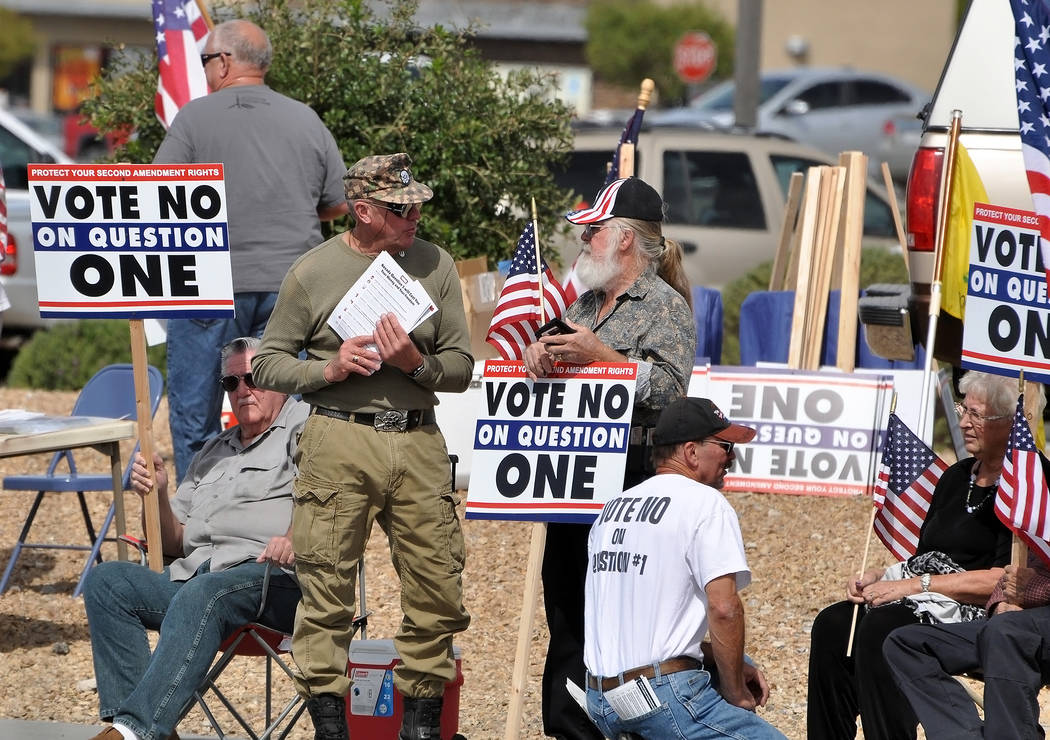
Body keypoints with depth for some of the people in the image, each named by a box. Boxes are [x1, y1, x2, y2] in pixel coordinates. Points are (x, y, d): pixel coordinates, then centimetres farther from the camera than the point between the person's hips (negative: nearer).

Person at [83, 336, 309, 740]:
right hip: (193, 575, 7)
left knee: (200, 596, -38)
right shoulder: (213, 451, 32)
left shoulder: (302, 425, 10)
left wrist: (295, 538, -30)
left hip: (272, 575, -7)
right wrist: (158, 495, 9)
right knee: (107, 579, -16)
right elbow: (174, 543, 29)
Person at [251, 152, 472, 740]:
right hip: (340, 442, -2)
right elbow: (268, 365, 7)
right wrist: (328, 369, -9)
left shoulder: (435, 266, 9)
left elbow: (462, 368, 9)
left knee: (438, 588, 0)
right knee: (327, 587, -5)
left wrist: (416, 364, -10)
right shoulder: (313, 273, 3)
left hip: (419, 443, 2)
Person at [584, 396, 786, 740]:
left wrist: (732, 666, 17)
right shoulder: (706, 504, -6)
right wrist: (736, 696, -4)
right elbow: (723, 608, -17)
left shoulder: (610, 509, 17)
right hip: (665, 695, -8)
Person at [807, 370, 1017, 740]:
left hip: (976, 614, -9)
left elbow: (1008, 579, -18)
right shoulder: (956, 477, 18)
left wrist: (919, 584, -18)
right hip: (927, 598, 9)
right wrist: (880, 576, 1)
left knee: (880, 630, -32)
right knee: (832, 625, -13)